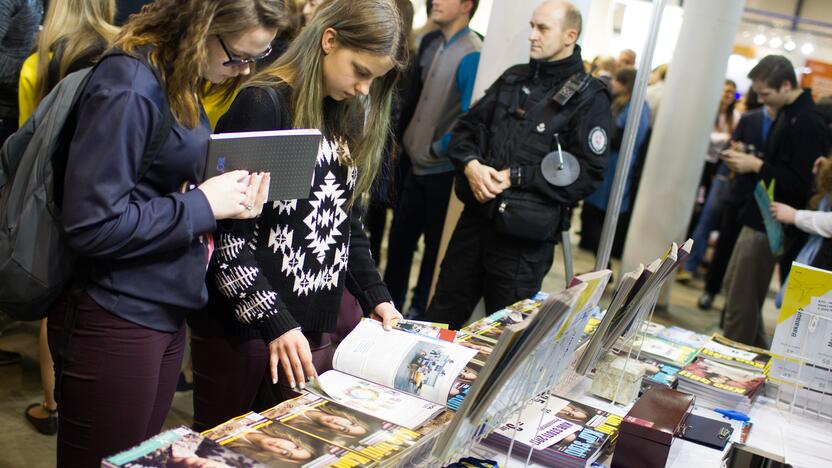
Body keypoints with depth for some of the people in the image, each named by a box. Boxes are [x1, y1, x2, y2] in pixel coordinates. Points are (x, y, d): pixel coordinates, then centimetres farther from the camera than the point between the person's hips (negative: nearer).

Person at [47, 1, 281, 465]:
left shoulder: (179, 84, 8)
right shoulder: (127, 89, -20)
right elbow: (92, 225, -24)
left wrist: (228, 202, -2)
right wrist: (203, 205, -18)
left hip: (165, 314, 9)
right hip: (116, 323, -9)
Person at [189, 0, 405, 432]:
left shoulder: (348, 118, 9)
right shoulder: (263, 104, -13)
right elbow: (225, 230, -17)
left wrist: (375, 295, 5)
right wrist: (273, 321, -20)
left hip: (314, 324, 7)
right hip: (242, 322, -6)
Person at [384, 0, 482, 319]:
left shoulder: (471, 54, -18)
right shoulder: (434, 45, 8)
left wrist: (437, 149, -14)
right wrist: (409, 140, 9)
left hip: (443, 169, -8)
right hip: (418, 163, 8)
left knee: (435, 244, 8)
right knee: (400, 236, 16)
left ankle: (420, 311, 23)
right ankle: (389, 303, 31)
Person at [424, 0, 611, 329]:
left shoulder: (589, 99, -7)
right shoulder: (513, 79, 11)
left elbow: (587, 174, -14)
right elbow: (467, 127, 13)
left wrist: (517, 177, -16)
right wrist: (470, 163, -9)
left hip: (525, 235, -5)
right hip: (476, 216, 5)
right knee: (441, 316, 14)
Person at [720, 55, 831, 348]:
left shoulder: (808, 123, -20)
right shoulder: (787, 113, 9)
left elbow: (802, 184, -24)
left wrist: (756, 166, -22)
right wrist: (746, 160, 3)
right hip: (759, 217, 10)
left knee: (741, 301, -2)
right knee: (733, 285, 20)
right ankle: (755, 352, 34)